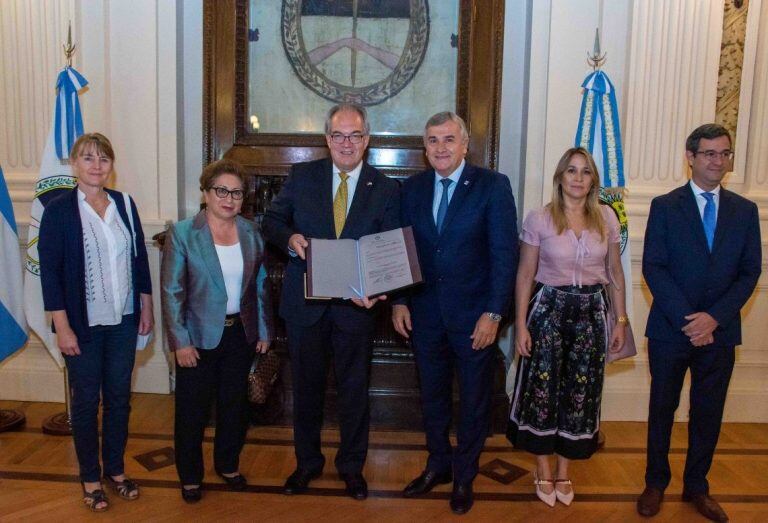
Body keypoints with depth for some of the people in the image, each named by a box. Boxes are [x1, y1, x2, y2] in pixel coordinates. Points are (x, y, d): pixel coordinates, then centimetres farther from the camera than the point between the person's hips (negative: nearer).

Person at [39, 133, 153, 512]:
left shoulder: (124, 204, 4)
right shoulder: (59, 210, -7)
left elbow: (140, 257, 9)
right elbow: (49, 271, -9)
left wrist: (146, 307, 9)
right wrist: (62, 327, -12)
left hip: (123, 321, 4)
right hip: (84, 324, -3)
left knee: (119, 397, 13)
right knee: (85, 401, 9)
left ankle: (115, 470, 31)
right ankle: (90, 478, 27)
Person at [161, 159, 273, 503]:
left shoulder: (251, 232, 1)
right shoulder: (182, 233, -10)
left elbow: (260, 284, 6)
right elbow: (172, 291, -10)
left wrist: (264, 330, 6)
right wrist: (180, 342, -13)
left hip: (241, 333, 4)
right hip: (199, 336, -3)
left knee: (235, 404, 16)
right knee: (193, 409, 9)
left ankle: (228, 465, 37)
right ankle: (190, 476, 29)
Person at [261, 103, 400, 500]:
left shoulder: (386, 189, -2)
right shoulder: (301, 176, 0)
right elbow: (272, 220, 6)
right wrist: (289, 238, -16)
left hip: (356, 304, 0)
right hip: (305, 303, 1)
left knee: (354, 389, 12)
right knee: (306, 386, 15)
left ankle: (351, 465, 34)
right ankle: (307, 461, 36)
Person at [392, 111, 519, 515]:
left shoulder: (493, 186, -8)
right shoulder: (413, 188, 4)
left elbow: (504, 254, -12)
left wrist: (493, 314, -16)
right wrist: (399, 301, 1)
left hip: (473, 314, -3)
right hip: (425, 312, 4)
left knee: (474, 399, 12)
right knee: (432, 394, 17)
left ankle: (464, 475, 32)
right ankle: (438, 464, 38)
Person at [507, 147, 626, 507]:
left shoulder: (607, 218, 1)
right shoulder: (538, 219, -7)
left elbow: (614, 272, 8)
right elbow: (525, 276, -4)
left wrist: (620, 319, 7)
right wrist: (521, 325, -7)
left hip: (592, 312, 3)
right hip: (549, 309, -2)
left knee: (580, 391, 9)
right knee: (542, 388, 6)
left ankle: (563, 471, 29)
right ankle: (543, 471, 26)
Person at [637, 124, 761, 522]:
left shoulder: (745, 210, 6)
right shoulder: (665, 206, -2)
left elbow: (750, 272, 1)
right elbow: (653, 267, -8)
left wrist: (714, 317, -12)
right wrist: (685, 319, -15)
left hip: (719, 331, 2)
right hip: (670, 329, -2)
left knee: (708, 412, 12)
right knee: (662, 408, 10)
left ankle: (696, 486, 30)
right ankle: (656, 483, 27)